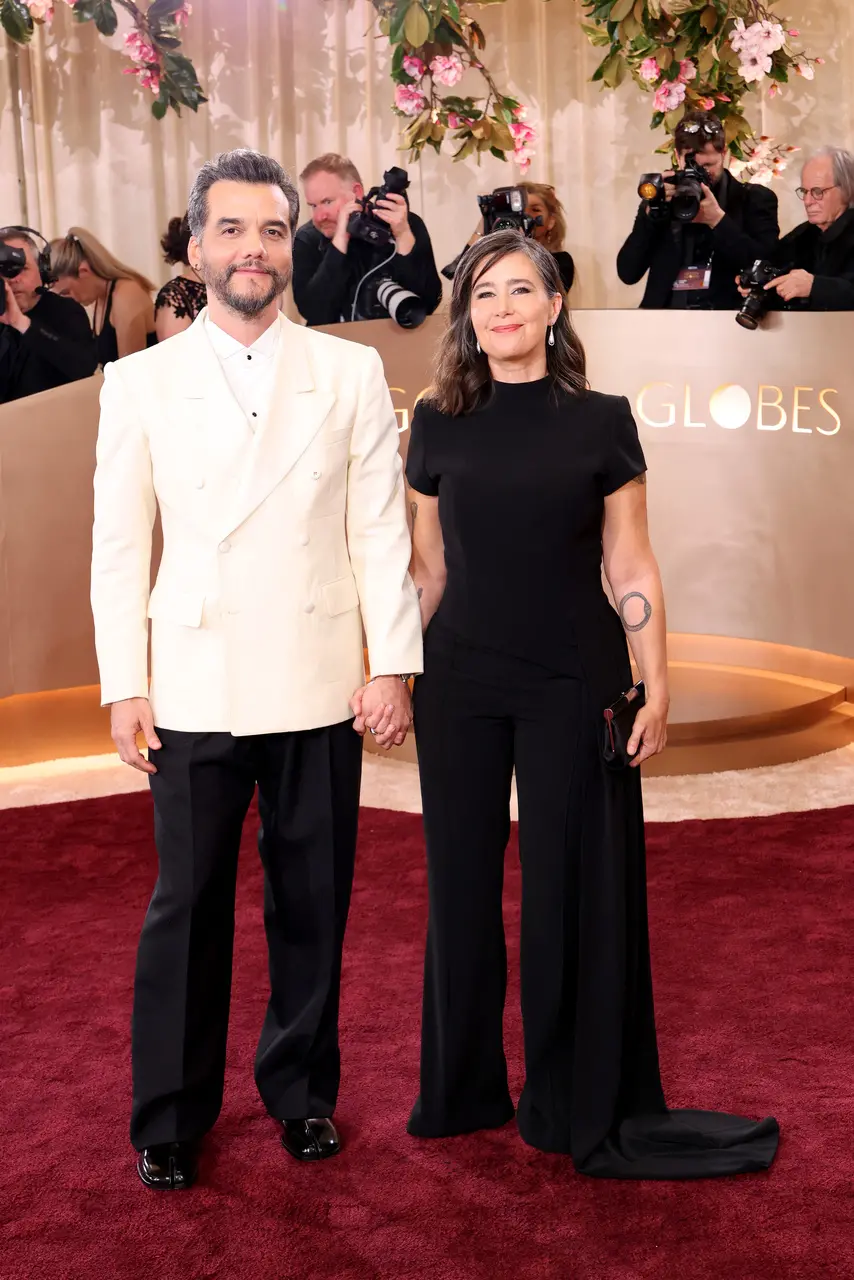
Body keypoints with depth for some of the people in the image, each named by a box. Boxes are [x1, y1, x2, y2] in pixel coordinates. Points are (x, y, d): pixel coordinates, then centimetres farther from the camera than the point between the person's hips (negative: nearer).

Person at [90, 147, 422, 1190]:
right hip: (193, 694, 0)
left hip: (318, 692, 1)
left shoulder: (351, 374, 5)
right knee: (187, 907, 6)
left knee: (311, 904, 10)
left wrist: (394, 663, -3)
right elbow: (119, 546, 4)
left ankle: (300, 1092, 29)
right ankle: (170, 1117, 23)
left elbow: (381, 530, 2)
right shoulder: (140, 381, 5)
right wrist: (123, 685, -1)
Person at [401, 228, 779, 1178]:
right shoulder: (438, 425, 4)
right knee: (461, 881, 9)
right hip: (460, 682, 2)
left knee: (568, 886, 4)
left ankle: (572, 1104, 21)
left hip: (571, 685, -2)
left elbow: (630, 570, 0)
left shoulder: (601, 422, -1)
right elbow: (428, 570, 9)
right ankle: (461, 1090, 27)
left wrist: (656, 688, -4)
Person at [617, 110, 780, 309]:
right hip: (666, 315, 1)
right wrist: (652, 211, -5)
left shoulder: (756, 198, 8)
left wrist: (718, 219, -12)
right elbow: (627, 273, 4)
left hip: (727, 316, -1)